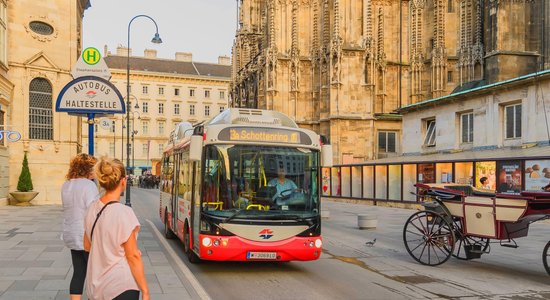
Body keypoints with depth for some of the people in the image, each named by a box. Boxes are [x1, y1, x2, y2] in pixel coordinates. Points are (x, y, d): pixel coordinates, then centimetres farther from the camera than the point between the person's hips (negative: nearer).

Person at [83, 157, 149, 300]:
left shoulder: (92, 209, 1)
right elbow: (133, 256, -16)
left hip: (95, 285, 7)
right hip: (121, 287, -6)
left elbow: (87, 246, 13)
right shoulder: (123, 213, -19)